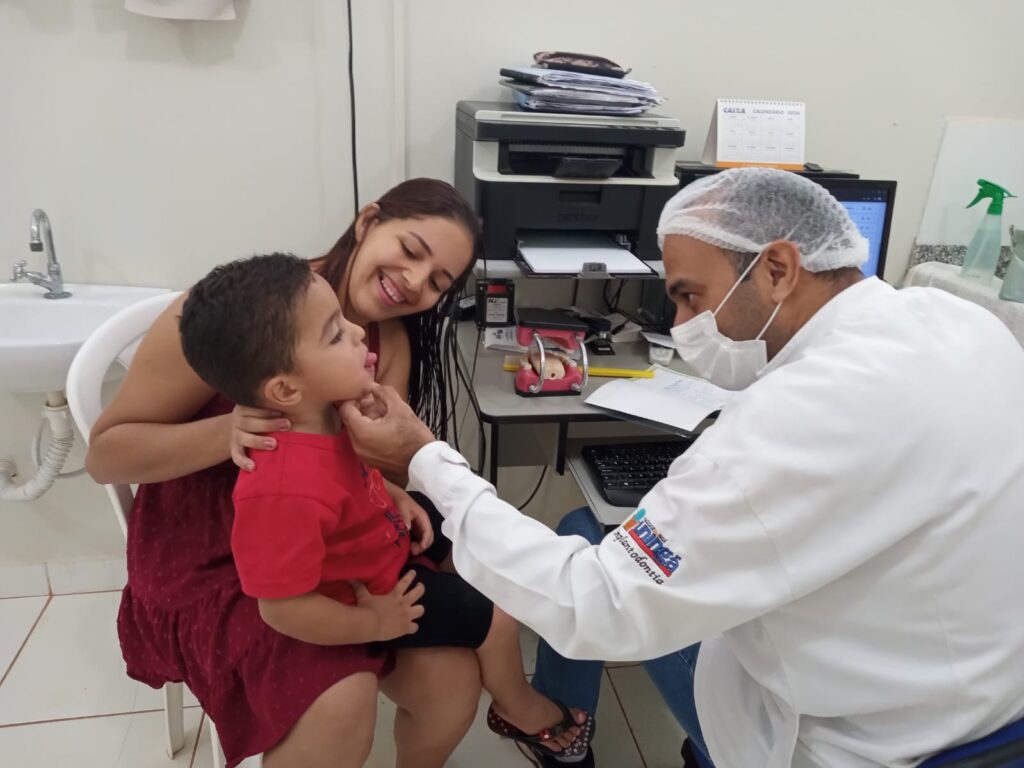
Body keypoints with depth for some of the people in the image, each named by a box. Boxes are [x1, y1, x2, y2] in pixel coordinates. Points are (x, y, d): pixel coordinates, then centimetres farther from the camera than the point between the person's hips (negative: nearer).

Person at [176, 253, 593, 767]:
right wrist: (374, 624, -20)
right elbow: (283, 610, -33)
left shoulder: (316, 413, -17)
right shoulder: (286, 491, -44)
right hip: (369, 590, -8)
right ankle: (520, 710, 34)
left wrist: (397, 498, -4)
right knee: (496, 618, 1)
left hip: (379, 543, 8)